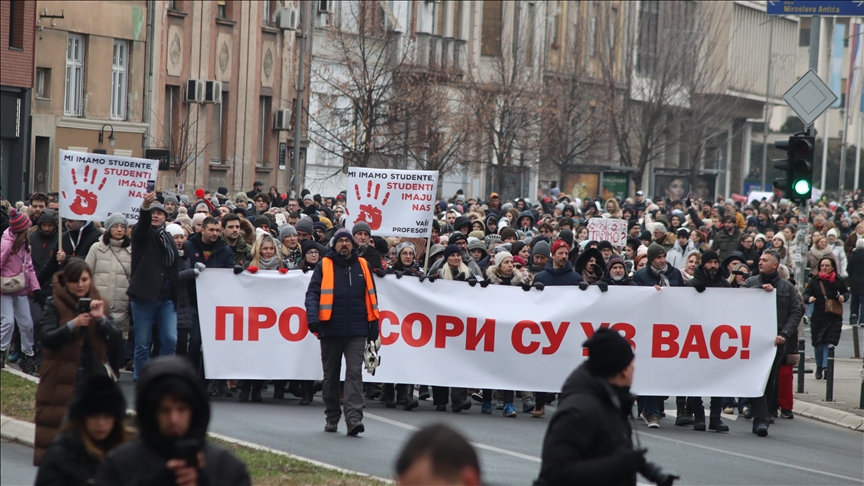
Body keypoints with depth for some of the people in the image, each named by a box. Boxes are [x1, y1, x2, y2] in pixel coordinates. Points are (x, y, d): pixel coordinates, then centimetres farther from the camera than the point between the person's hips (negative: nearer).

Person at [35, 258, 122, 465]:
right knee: (59, 424, -4)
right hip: (62, 376, -3)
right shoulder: (54, 304, -1)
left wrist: (101, 319, -15)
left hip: (93, 375, 3)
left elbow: (117, 341, 1)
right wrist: (72, 325, -23)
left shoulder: (99, 304, 9)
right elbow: (47, 338, -11)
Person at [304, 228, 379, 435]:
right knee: (331, 377, 10)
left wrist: (373, 325, 8)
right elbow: (312, 293, -3)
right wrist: (312, 317, -20)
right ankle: (332, 418, 20)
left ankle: (354, 418, -18)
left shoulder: (362, 265, 9)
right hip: (331, 331, 0)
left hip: (356, 332, 0)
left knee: (354, 373, -11)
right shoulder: (324, 266, 3)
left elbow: (370, 296, 12)